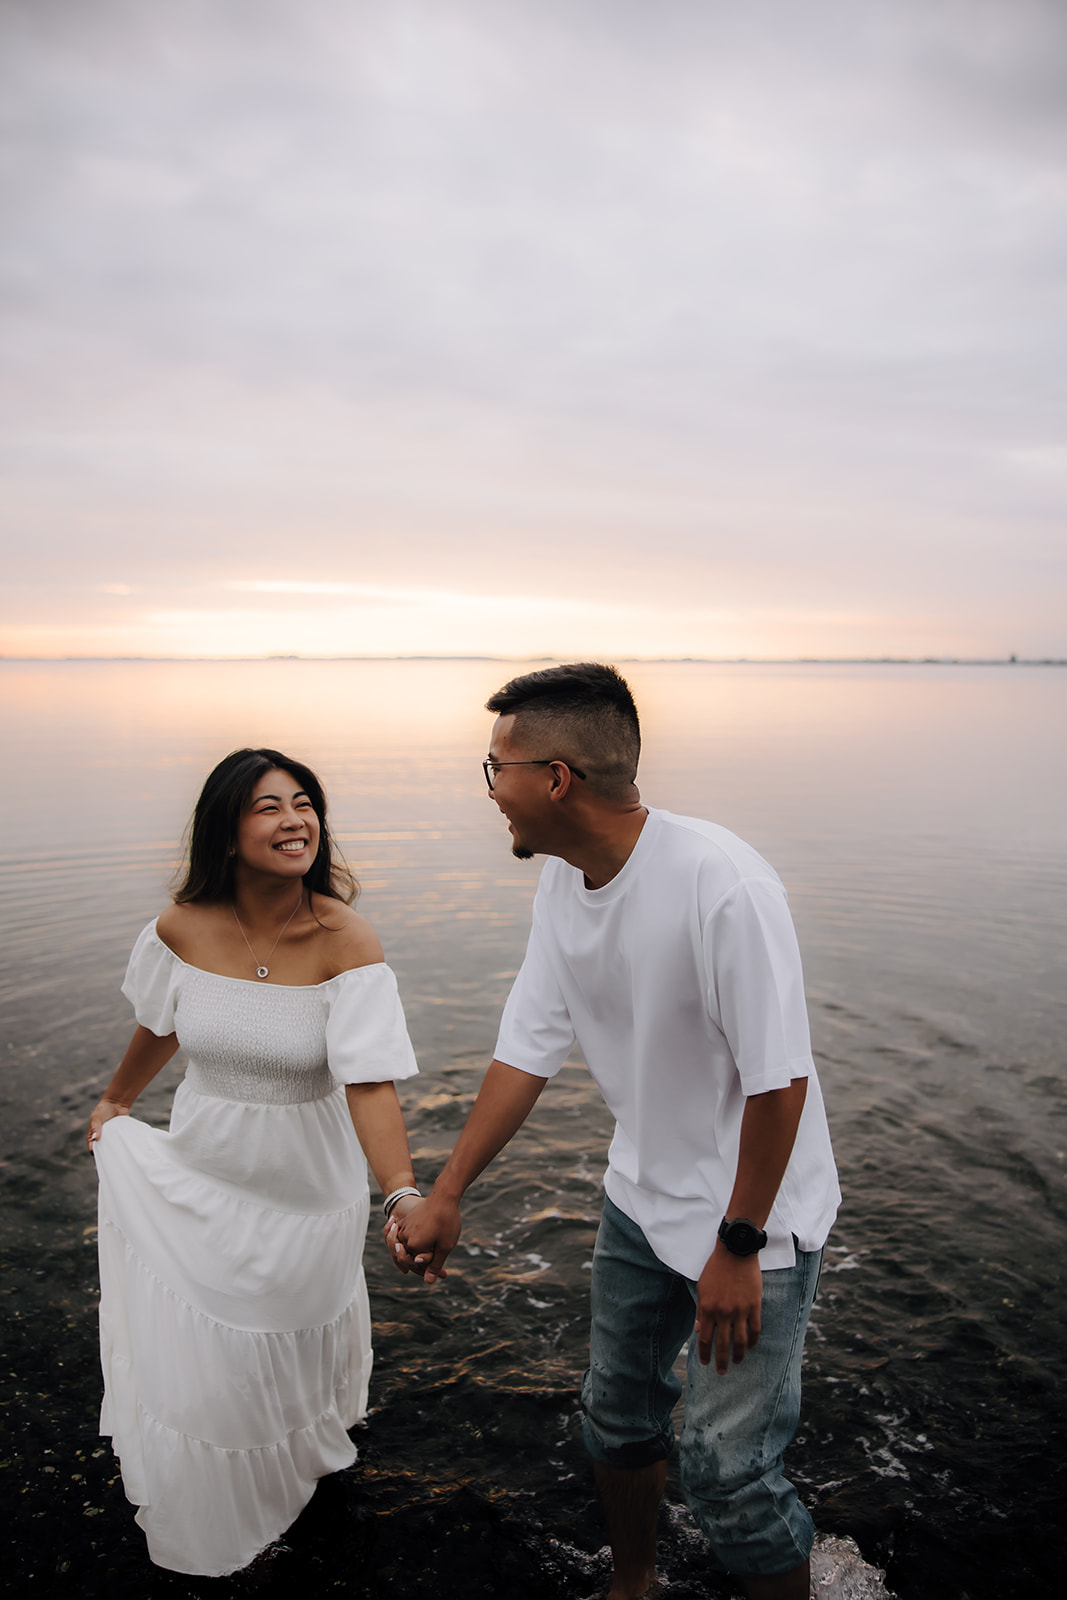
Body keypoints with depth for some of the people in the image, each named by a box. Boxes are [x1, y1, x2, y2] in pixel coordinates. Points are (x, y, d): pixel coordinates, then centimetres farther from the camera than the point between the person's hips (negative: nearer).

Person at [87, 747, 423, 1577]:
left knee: (293, 1338, 20)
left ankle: (304, 1459, 55)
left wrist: (403, 1193, -43)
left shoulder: (345, 940, -25)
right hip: (197, 1174, 3)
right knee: (192, 1360, 15)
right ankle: (203, 1516, 48)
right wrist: (114, 1102, 21)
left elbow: (369, 1081, -30)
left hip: (305, 1186, -2)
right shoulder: (182, 929, -14)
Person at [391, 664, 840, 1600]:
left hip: (755, 1217, -7)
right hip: (643, 1200, 7)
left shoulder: (723, 885, -32)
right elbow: (527, 1049, -1)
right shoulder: (562, 884, -7)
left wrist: (737, 1248, -18)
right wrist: (445, 1196, 0)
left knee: (725, 1468, 1)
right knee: (618, 1414, 22)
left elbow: (779, 1078, -26)